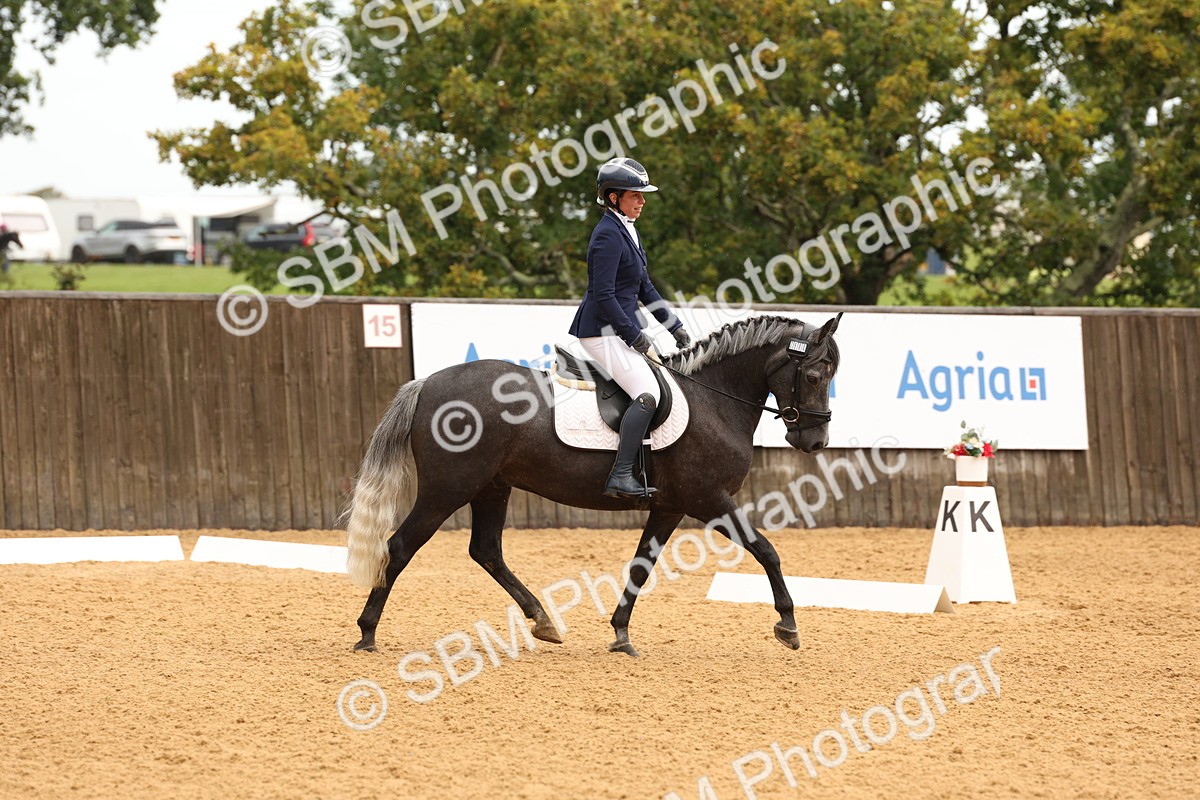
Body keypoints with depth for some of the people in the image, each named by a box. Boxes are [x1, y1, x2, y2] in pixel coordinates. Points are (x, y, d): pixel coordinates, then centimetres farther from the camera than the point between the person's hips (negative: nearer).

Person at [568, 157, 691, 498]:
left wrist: (675, 327, 18)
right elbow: (603, 295, -21)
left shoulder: (626, 231, 16)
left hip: (619, 331, 11)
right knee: (647, 395, -23)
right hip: (604, 333, -11)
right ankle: (621, 476, -28)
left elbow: (644, 288, 22)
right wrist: (635, 335, -17)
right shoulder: (608, 235, -15)